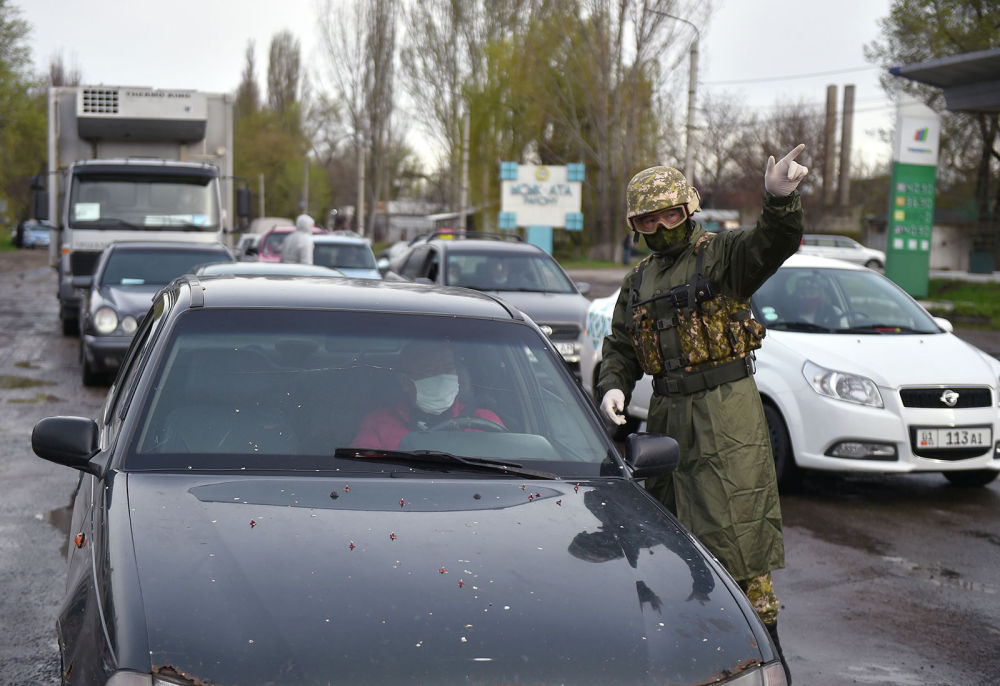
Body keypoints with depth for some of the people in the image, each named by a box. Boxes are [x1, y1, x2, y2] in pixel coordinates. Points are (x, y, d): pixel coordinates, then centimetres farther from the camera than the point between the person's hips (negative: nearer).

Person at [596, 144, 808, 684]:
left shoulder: (722, 254, -3)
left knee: (738, 528, -8)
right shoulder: (639, 281, 16)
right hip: (667, 416, 7)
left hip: (726, 413, -6)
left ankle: (763, 642, 0)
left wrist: (780, 198, -43)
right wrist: (613, 387, 0)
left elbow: (773, 244, -22)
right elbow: (619, 348, 20)